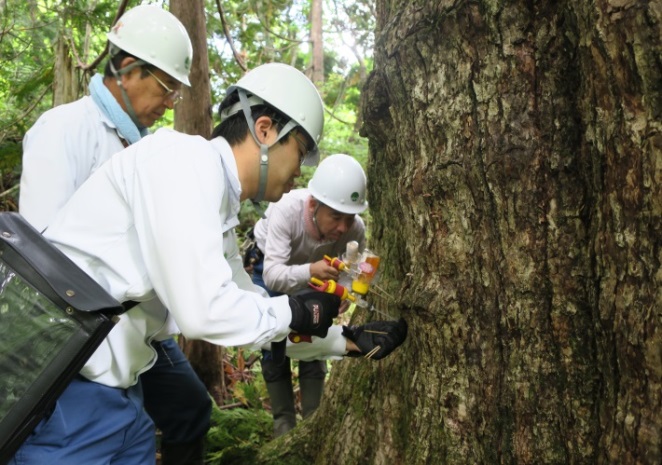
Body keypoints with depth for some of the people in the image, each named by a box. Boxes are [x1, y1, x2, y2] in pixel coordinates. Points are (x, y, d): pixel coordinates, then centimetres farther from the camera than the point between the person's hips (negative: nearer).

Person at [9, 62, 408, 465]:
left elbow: (250, 310, 22)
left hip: (110, 388, 9)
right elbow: (203, 310, -24)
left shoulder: (222, 213, 11)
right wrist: (297, 312, -7)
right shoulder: (187, 158, -16)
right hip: (66, 388, -9)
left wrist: (350, 340, 24)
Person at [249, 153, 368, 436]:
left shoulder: (356, 229, -32)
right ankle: (283, 421, 8)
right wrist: (309, 271, -63)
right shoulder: (286, 210, -42)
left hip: (313, 269, 2)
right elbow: (272, 275, -46)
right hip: (271, 263, -2)